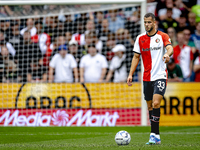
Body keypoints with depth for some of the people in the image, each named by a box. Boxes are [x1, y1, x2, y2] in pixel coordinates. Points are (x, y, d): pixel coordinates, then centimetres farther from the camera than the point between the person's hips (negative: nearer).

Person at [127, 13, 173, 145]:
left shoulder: (162, 36, -1)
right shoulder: (140, 38, 10)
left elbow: (170, 48, -19)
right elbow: (136, 57, 15)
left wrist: (167, 54, -43)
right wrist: (131, 74, 7)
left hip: (160, 76, -5)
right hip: (147, 78, 5)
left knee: (156, 103, -19)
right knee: (150, 106, 7)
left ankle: (154, 134, -17)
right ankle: (156, 136, 14)